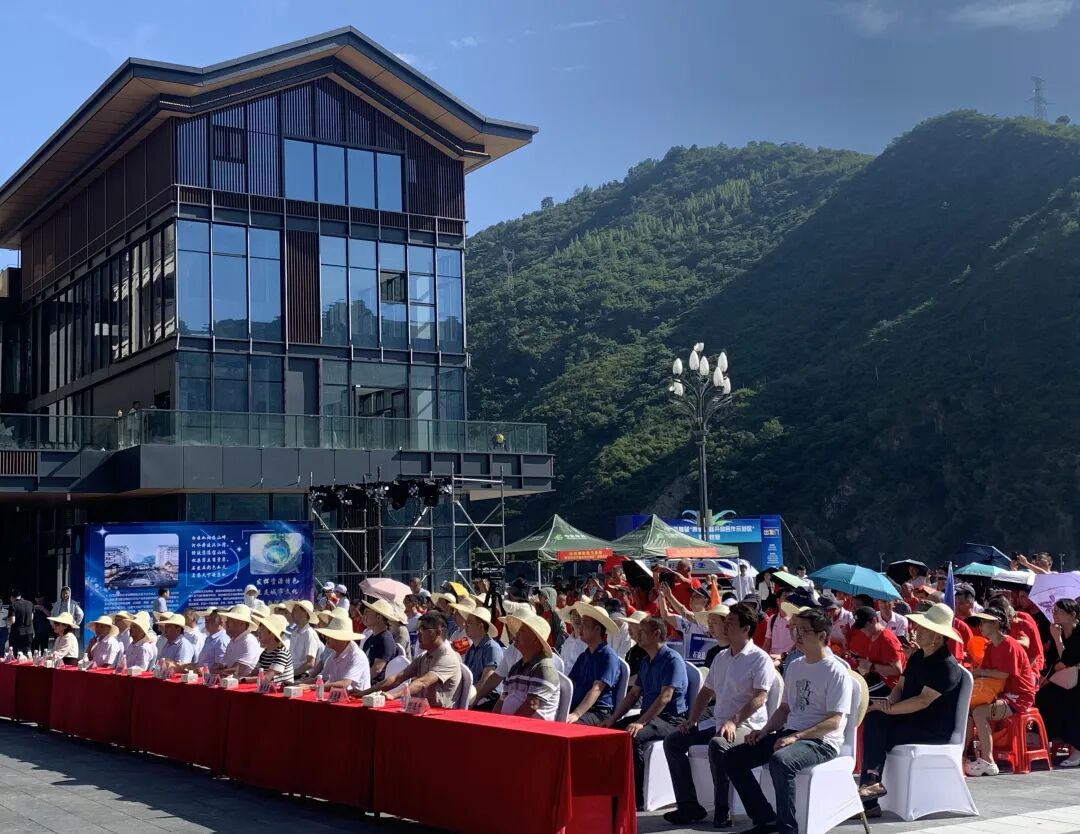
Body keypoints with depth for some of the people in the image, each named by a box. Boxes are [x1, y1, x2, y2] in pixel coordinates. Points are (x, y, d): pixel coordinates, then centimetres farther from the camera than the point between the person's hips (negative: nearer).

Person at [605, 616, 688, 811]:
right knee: (607, 731, -8)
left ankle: (637, 799, -26)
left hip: (671, 720, -9)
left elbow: (665, 697, -21)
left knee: (633, 736, -33)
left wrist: (641, 722, -27)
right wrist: (613, 718, 7)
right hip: (649, 716, 9)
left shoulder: (672, 660, -12)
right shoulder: (645, 662, 18)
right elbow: (633, 694, 20)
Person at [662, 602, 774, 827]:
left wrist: (733, 721, -28)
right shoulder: (721, 657, 16)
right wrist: (692, 720, 9)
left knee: (718, 744, -38)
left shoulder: (760, 659, -9)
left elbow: (759, 698, -19)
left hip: (746, 725, -8)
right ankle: (689, 806, -4)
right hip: (717, 722, 9)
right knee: (672, 742, -3)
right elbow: (706, 691, 22)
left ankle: (722, 812, -25)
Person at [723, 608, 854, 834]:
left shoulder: (836, 672, -9)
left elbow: (834, 721, -15)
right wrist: (765, 731, 4)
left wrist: (796, 736, -23)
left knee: (780, 761, -39)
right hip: (790, 734, 8)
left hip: (822, 741, -8)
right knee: (731, 759, -5)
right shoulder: (795, 667, 17)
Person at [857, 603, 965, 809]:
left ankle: (871, 783, -10)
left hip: (936, 730, -8)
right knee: (873, 718, -18)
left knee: (879, 734, -23)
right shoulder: (917, 657, 13)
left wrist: (890, 709, -21)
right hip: (912, 720, 8)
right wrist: (890, 702, -8)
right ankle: (871, 781, -22)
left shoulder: (947, 666, -16)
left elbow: (923, 701, -23)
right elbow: (900, 686, 15)